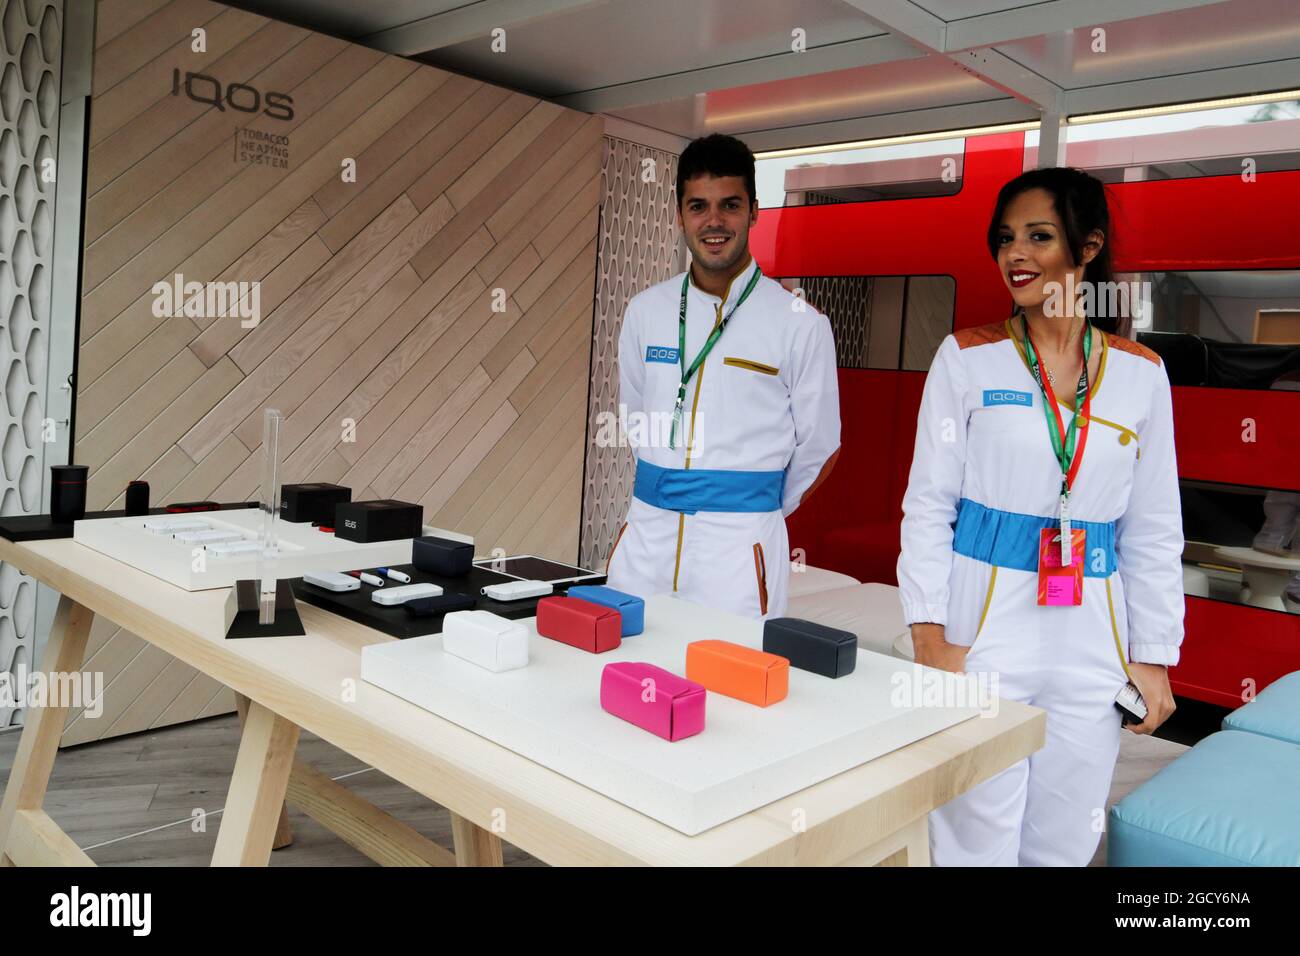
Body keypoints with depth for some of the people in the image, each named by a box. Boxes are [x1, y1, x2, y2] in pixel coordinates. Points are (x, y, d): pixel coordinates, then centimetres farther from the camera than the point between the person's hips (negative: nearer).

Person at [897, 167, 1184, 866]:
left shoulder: (1141, 373, 6)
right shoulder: (967, 357, -1)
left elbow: (1154, 531, 10)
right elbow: (928, 504, -2)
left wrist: (1154, 656, 7)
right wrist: (931, 637, -9)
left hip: (1090, 638, 3)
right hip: (984, 624, -2)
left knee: (1064, 842, 12)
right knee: (978, 837, 2)